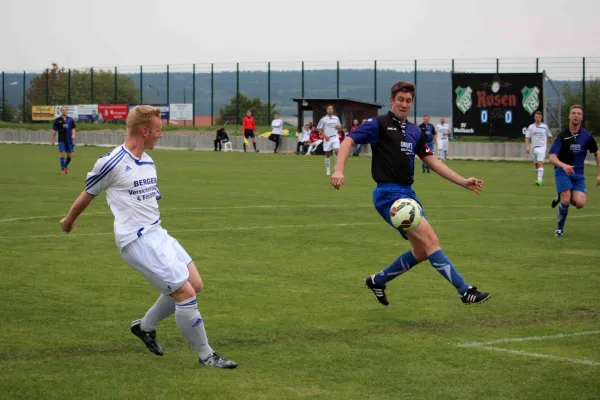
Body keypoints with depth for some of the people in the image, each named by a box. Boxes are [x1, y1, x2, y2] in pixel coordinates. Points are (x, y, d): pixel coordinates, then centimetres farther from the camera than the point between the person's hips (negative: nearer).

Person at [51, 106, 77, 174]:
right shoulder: (57, 120, 0)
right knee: (62, 154, -11)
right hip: (61, 140, -2)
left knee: (70, 155, 6)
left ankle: (66, 166, 32)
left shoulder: (71, 120, 6)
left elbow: (73, 128, 9)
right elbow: (54, 130, 5)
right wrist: (53, 140, 5)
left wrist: (73, 134, -11)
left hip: (69, 140, 2)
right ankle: (62, 169, -1)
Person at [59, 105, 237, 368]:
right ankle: (206, 356, 1)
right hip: (137, 241, -9)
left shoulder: (148, 162, 11)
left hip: (158, 234, 9)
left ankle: (146, 326, 26)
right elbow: (87, 195, 2)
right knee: (186, 293, -12)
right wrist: (69, 221, 15)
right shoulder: (112, 164, -14)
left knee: (195, 284, 8)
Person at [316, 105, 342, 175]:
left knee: (336, 150, -20)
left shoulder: (336, 118, 9)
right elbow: (318, 129, 1)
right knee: (327, 154, 4)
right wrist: (324, 135, -10)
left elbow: (340, 127, 19)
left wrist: (338, 127, -5)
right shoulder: (323, 119, -1)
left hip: (335, 137, 1)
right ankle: (328, 169, 14)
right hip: (327, 138, -1)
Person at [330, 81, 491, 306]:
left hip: (408, 194, 8)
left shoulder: (415, 131, 17)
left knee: (422, 251, 8)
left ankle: (378, 281, 26)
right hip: (389, 193, -8)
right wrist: (339, 170, -26)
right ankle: (465, 291, -20)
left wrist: (463, 182, 12)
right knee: (430, 239, -19)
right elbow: (349, 141, -9)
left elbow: (433, 162, 19)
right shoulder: (379, 124, -3)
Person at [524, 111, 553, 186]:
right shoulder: (531, 127, 4)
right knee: (536, 165, 12)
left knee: (540, 163, -19)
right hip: (534, 148, 3)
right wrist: (527, 147, -11)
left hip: (542, 148, -3)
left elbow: (549, 137, 12)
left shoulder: (545, 127, 1)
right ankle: (541, 179, 29)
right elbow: (527, 138, 2)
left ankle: (539, 180, -29)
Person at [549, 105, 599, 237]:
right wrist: (563, 165, -37)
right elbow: (552, 157, -17)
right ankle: (560, 228, 5)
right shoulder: (562, 136, -10)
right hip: (562, 171, -2)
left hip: (578, 173, 2)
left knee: (580, 203, -17)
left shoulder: (587, 136, -2)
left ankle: (561, 197, 16)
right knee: (566, 200, -20)